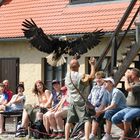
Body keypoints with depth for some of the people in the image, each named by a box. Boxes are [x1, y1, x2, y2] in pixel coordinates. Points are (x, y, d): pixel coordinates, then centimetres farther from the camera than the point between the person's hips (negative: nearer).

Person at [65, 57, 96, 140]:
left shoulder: (67, 76, 5)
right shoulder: (80, 76, -14)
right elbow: (92, 76, -22)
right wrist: (92, 65, -11)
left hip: (71, 101, 6)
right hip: (81, 101, -6)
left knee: (69, 121, 12)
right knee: (87, 119, -6)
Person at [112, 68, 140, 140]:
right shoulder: (132, 83, 13)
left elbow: (127, 88, -28)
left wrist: (126, 77, -13)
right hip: (129, 107, 9)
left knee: (127, 117, -37)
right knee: (114, 119, -8)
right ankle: (129, 131, 5)